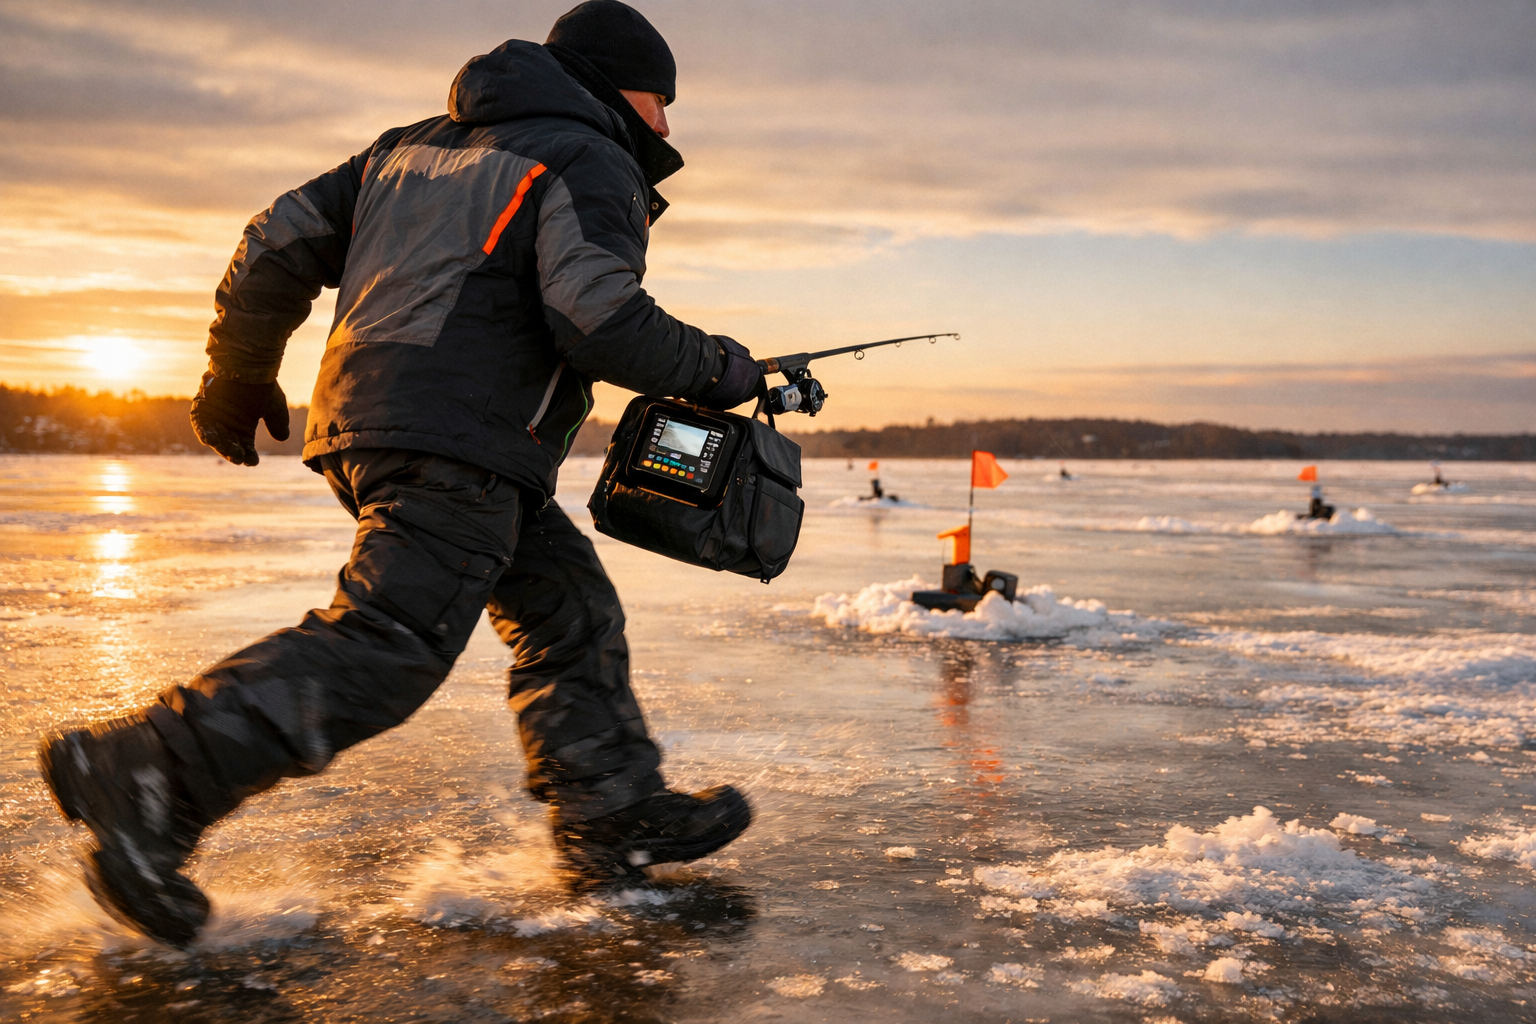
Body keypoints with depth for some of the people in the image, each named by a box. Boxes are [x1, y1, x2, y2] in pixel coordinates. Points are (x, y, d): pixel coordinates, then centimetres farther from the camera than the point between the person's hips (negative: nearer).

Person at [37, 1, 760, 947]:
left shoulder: (416, 146, 25)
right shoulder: (593, 165, 1)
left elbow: (281, 243, 21)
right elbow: (597, 318, -16)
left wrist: (240, 374, 29)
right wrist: (717, 369, -2)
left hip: (366, 423, 10)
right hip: (457, 440, -10)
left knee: (571, 607, 13)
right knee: (392, 640, -16)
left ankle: (617, 817, 15)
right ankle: (144, 769, -20)